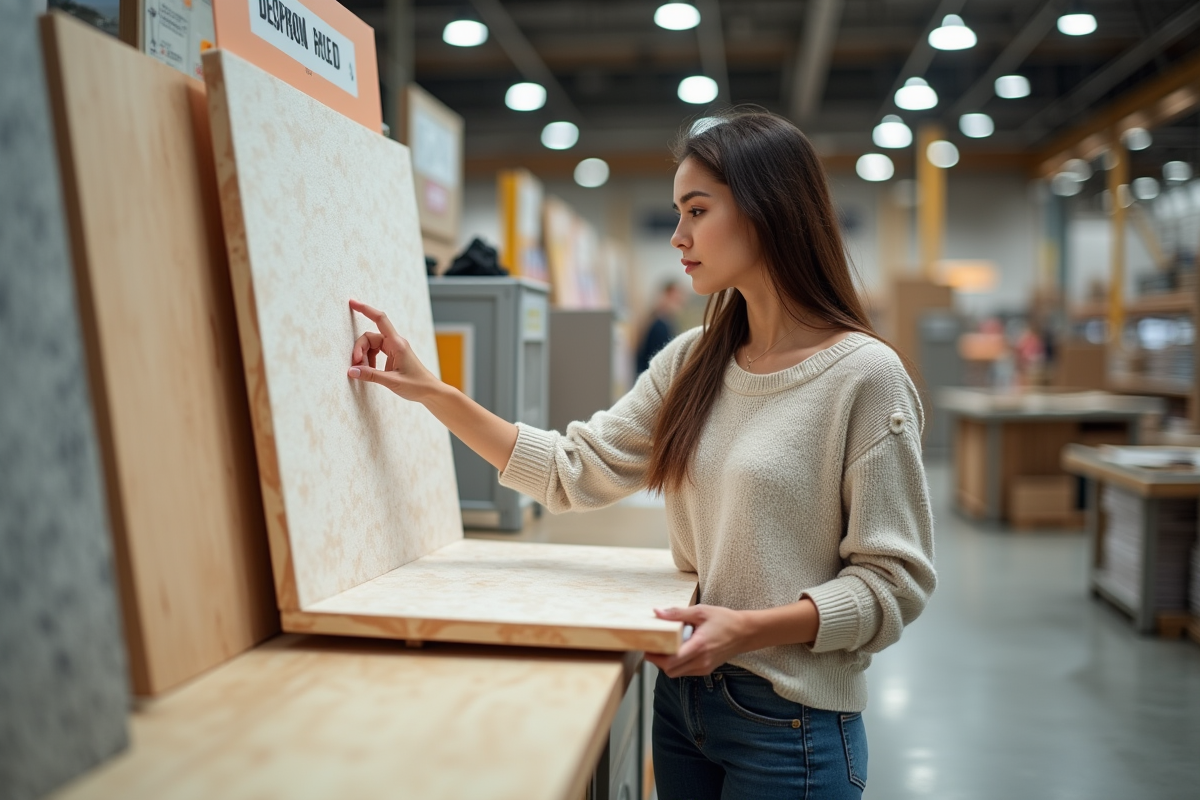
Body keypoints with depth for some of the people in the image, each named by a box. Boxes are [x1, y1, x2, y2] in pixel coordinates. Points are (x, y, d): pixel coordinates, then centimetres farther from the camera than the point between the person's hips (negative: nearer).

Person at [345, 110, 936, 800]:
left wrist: (753, 628, -27)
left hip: (791, 720, -5)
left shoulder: (864, 375, -15)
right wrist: (430, 390, -3)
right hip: (684, 691, 6)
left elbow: (894, 581, -14)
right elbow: (576, 470, 0)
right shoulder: (691, 363, 3)